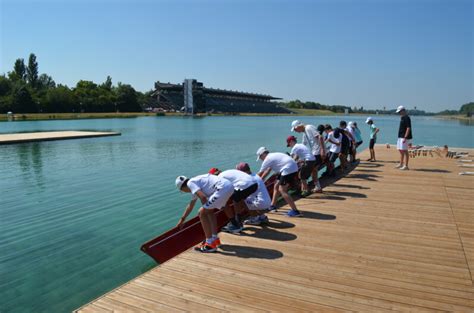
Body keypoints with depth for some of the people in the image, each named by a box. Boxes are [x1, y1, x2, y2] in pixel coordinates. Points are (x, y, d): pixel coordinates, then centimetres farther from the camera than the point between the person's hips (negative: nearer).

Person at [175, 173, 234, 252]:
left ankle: (210, 244, 4)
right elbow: (190, 206, 43)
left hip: (223, 188, -10)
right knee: (209, 211, 25)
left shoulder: (190, 183, 1)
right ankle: (215, 239, 29)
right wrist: (182, 219, 53)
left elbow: (203, 197, -15)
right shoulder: (195, 181, 30)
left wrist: (205, 208, 7)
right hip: (229, 186, 10)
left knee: (202, 213, -1)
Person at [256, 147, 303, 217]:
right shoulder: (272, 156, 23)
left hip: (288, 169, -10)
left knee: (282, 190, -11)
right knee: (276, 187, 19)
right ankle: (273, 206, 30)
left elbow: (260, 173, 4)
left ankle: (295, 211, -14)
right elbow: (267, 171, 31)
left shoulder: (268, 159, -5)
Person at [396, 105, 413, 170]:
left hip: (404, 137, -10)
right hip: (400, 137, 10)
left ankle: (406, 166, -4)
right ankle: (401, 164, 24)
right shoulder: (402, 118, 16)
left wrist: (405, 137, -25)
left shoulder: (406, 118, -14)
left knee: (404, 151, -8)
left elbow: (408, 128, -20)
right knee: (400, 150, 14)